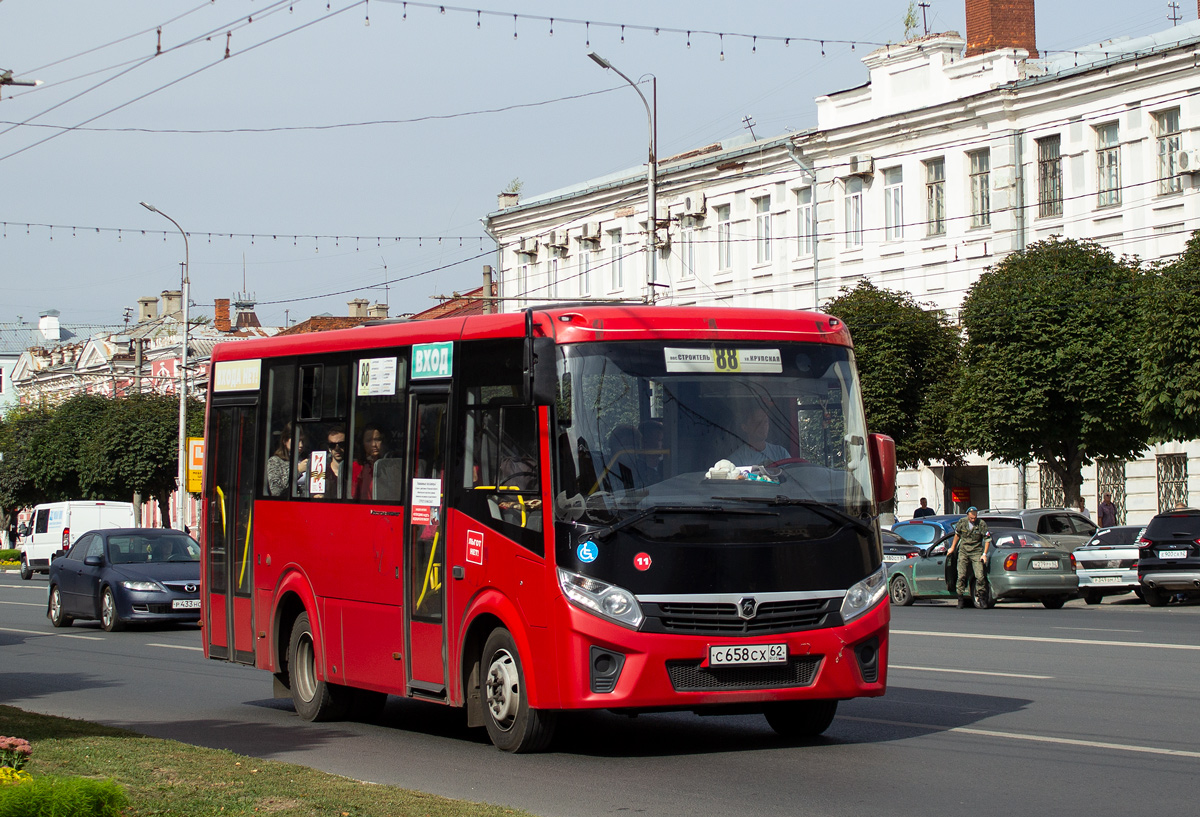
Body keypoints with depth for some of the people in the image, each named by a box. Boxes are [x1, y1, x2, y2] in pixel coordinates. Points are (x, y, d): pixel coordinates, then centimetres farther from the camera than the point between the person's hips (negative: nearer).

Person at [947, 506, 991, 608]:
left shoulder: (982, 524, -10)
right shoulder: (962, 522, -3)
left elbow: (988, 539, -3)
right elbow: (957, 534, 16)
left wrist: (984, 554, -9)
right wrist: (952, 548, 20)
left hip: (976, 552, -2)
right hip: (963, 552, 2)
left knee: (979, 576, -12)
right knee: (961, 576, -4)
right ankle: (961, 599, 5)